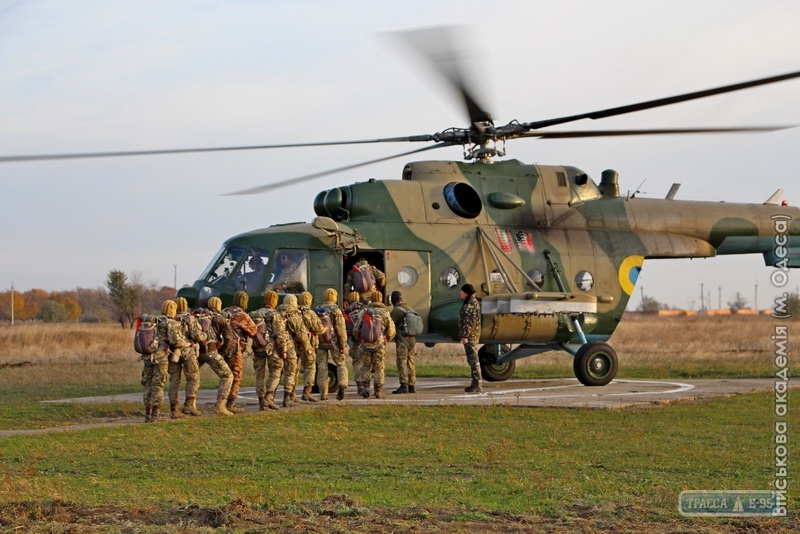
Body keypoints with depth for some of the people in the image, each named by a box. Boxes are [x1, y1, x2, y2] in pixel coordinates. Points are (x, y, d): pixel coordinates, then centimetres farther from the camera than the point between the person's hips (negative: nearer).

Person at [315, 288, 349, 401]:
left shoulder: (319, 310, 8)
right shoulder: (336, 310, -6)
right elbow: (340, 329, -10)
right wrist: (343, 345, -7)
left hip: (321, 342, 3)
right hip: (333, 341, -3)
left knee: (322, 367, 7)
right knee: (341, 364, 7)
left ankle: (323, 393, 7)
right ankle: (342, 384, -17)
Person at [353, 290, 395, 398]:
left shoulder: (364, 312, 1)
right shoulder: (385, 313, -3)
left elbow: (356, 329, 2)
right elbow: (391, 332, 1)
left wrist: (360, 339, 21)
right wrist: (387, 339, 22)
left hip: (366, 345, 1)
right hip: (379, 345, -1)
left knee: (366, 367, 14)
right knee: (379, 368, 5)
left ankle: (366, 387, 3)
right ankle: (378, 391, 5)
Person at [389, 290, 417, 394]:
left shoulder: (396, 310, -10)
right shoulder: (409, 309, 14)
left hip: (402, 339, -8)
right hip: (412, 339, 8)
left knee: (402, 362, -9)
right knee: (410, 362, 12)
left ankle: (404, 385, -17)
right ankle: (412, 386, 13)